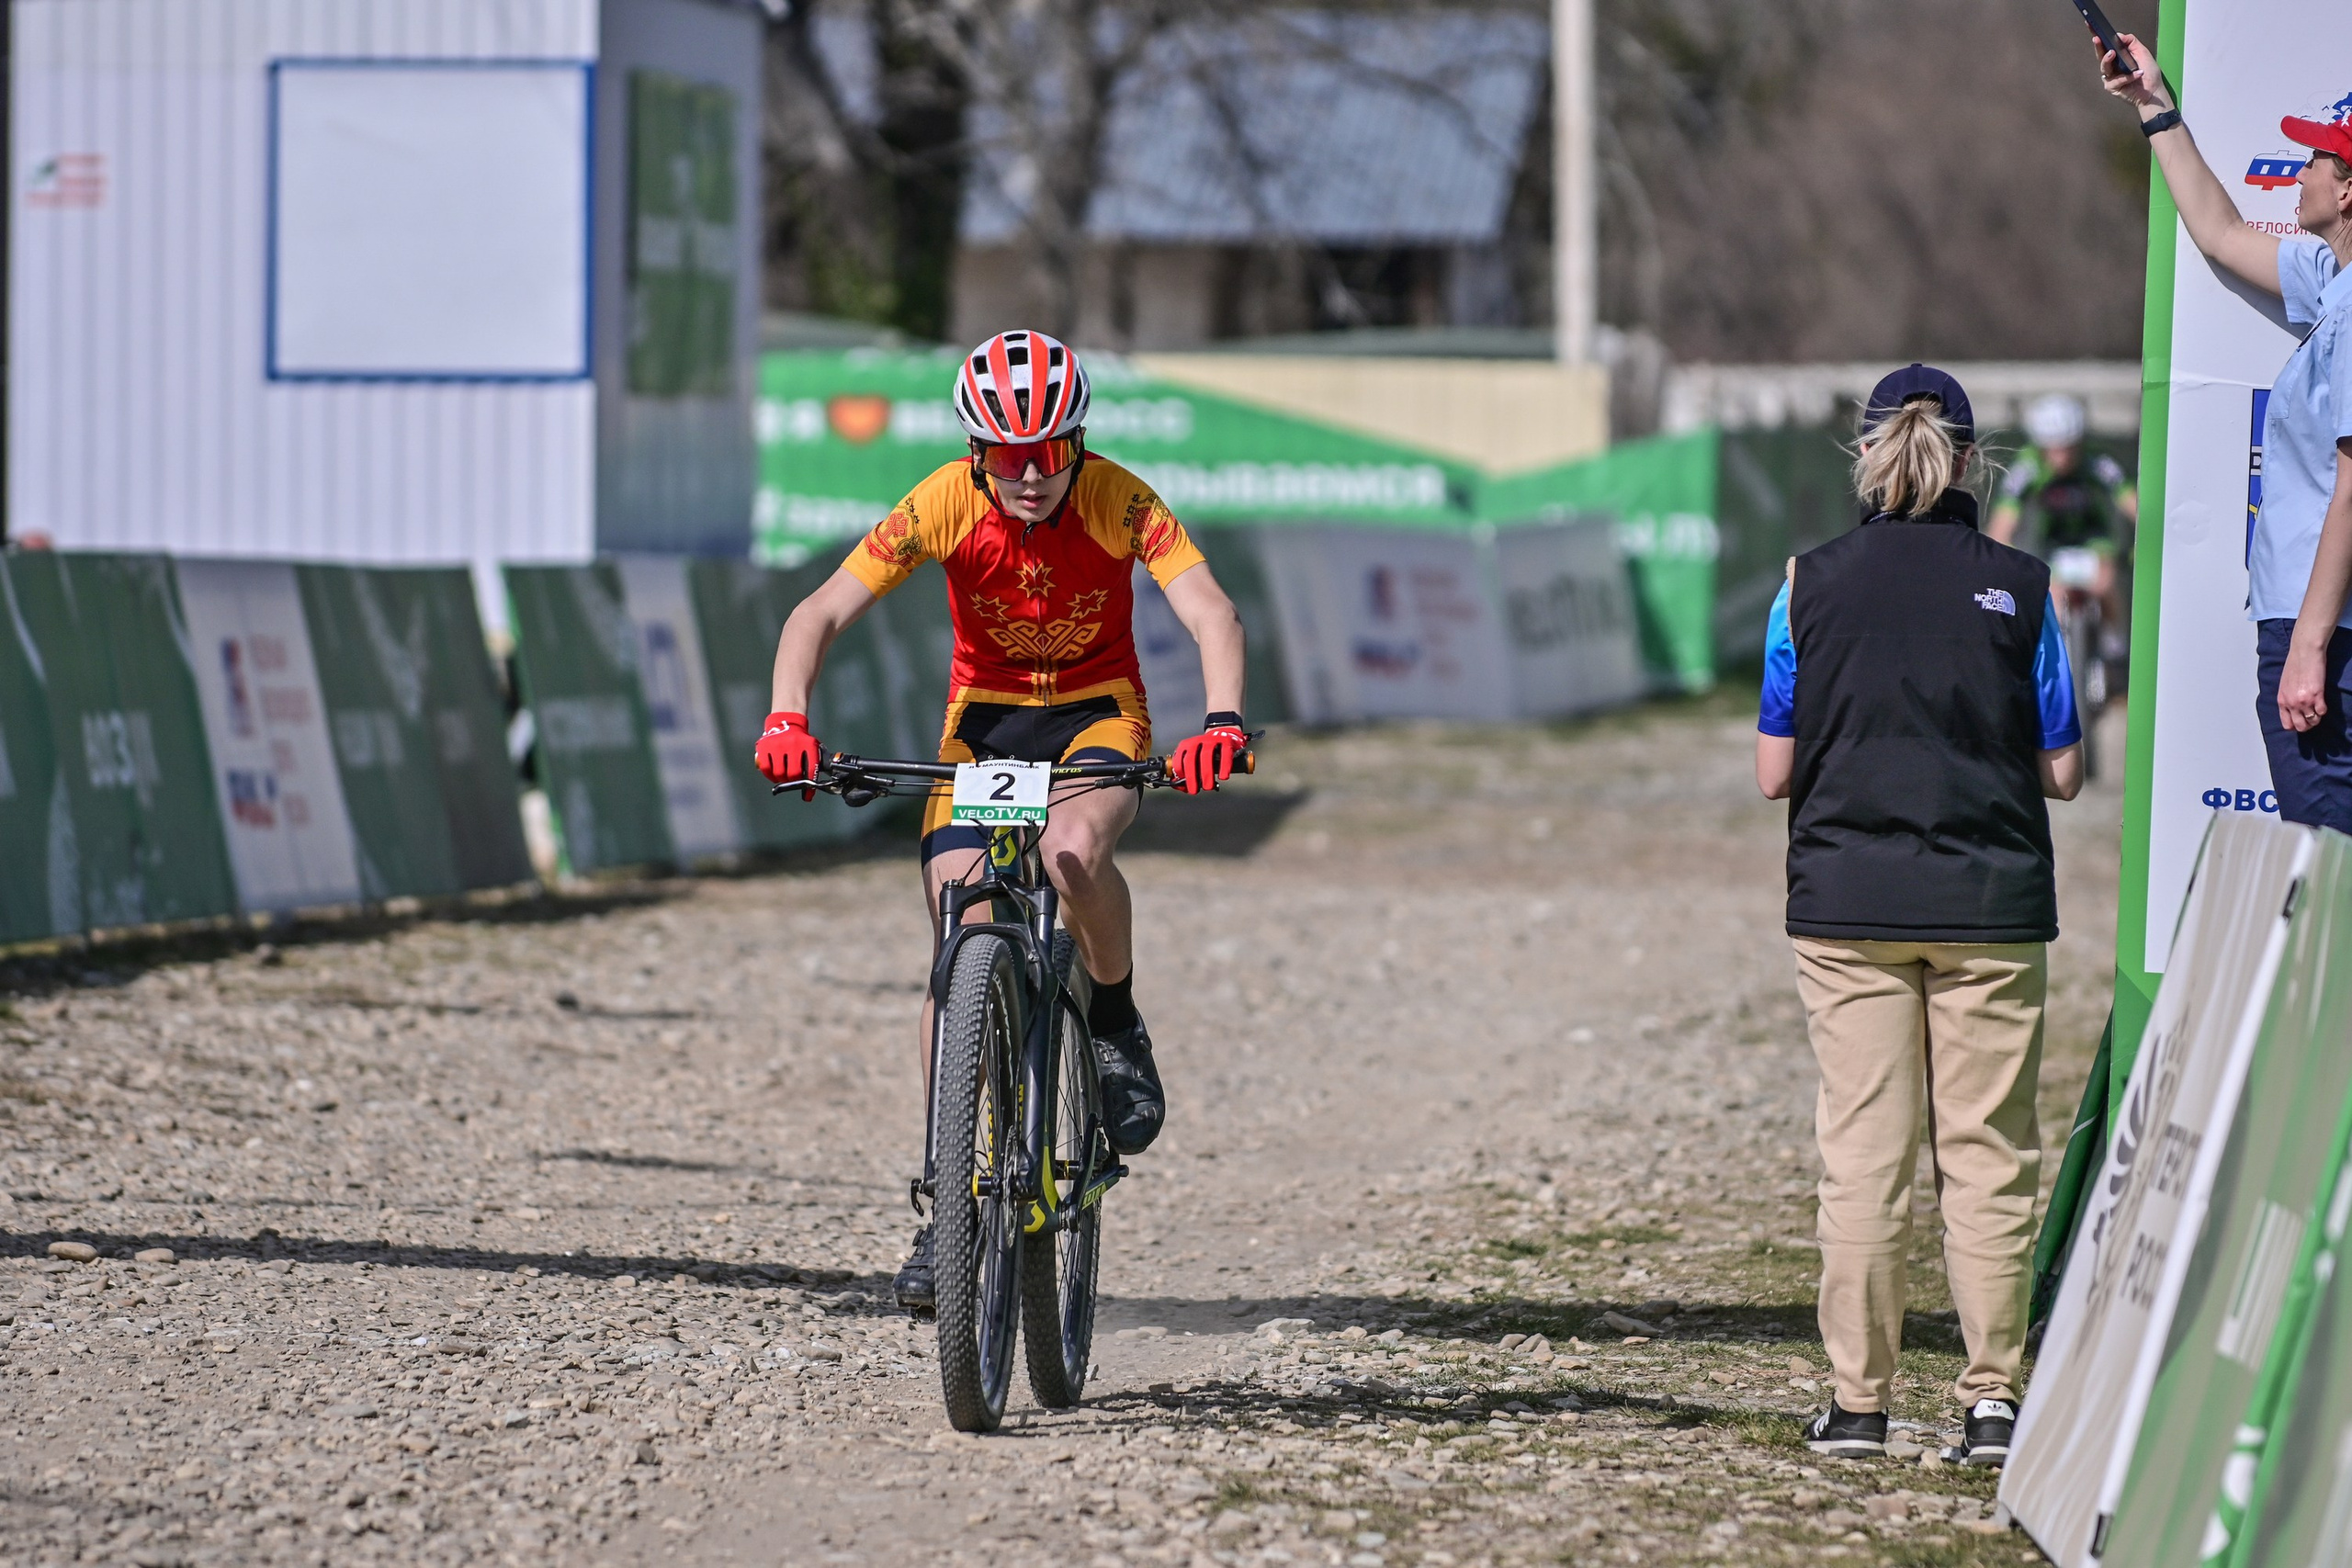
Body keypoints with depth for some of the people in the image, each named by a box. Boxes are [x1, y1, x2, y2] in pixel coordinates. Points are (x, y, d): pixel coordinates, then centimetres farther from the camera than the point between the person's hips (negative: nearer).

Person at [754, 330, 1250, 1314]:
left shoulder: (1119, 502, -22)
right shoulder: (945, 505, -20)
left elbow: (1210, 614, -31)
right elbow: (823, 612, -22)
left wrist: (1223, 722, -50)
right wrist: (786, 720, -40)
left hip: (1097, 712, -2)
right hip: (984, 714, 2)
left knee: (1072, 850, -36)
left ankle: (1117, 1027, -6)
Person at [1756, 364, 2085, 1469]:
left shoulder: (1812, 586, -2)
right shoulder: (2017, 589, -2)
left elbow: (1774, 773, 0)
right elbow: (2061, 771, 1)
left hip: (1849, 901, 0)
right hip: (1990, 904, 0)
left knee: (1861, 1150, 4)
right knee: (1988, 1151, 4)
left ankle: (1858, 1402, 6)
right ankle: (1993, 1398, 2)